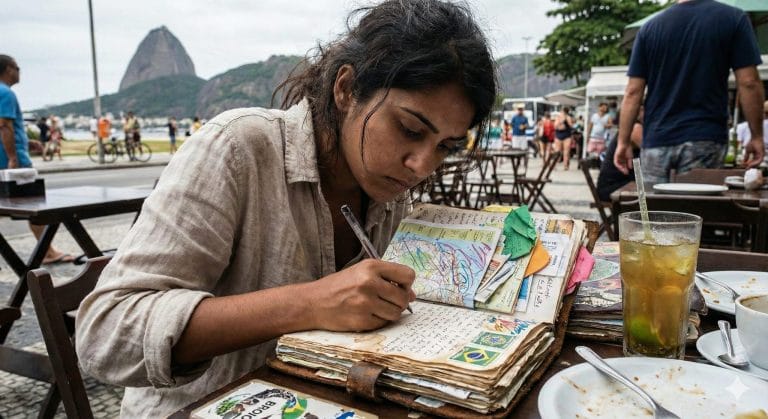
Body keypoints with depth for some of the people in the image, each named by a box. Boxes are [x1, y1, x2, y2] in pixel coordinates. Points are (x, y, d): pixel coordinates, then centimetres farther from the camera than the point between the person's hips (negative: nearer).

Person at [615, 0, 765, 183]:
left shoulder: (649, 27, 6)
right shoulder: (733, 18, 0)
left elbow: (633, 92, 3)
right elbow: (749, 83, -4)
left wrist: (623, 142, 6)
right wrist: (757, 136, 5)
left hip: (656, 140, 2)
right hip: (704, 139, -2)